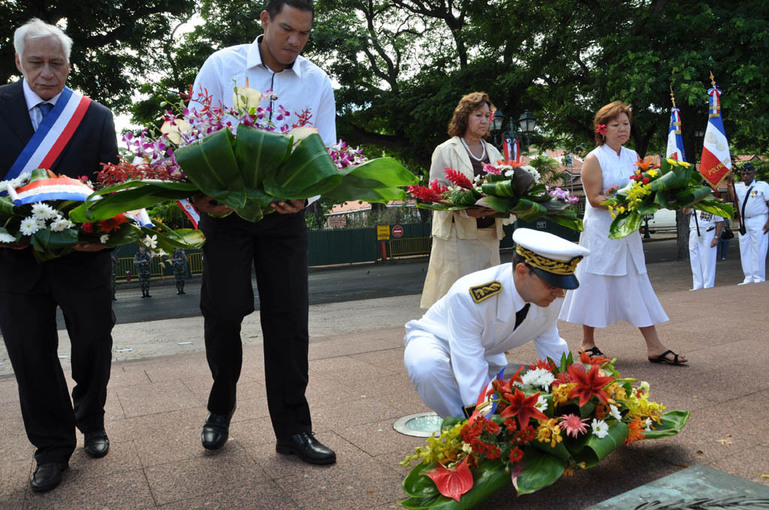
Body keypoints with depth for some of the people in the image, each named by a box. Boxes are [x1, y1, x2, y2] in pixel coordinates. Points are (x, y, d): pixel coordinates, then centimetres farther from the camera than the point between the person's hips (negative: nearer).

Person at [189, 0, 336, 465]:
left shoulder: (318, 83, 2)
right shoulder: (222, 65, -2)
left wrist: (305, 194, -21)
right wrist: (199, 193, -22)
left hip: (286, 213, 1)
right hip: (225, 208, -1)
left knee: (289, 318, 1)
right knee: (223, 312, 4)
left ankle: (293, 429, 12)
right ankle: (220, 411, 29)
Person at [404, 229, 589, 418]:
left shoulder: (552, 297, -20)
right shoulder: (468, 296, -41)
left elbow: (554, 354, -4)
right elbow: (472, 377, -40)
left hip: (487, 351, 6)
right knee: (427, 366, -40)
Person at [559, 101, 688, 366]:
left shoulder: (633, 156, 13)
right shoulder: (594, 159, -5)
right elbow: (594, 198, -12)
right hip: (600, 232, -6)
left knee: (636, 286, 6)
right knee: (596, 284, 2)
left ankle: (654, 346, 8)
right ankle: (587, 342, 16)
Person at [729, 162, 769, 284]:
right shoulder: (738, 186, 11)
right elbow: (733, 198, -10)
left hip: (758, 221, -5)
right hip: (743, 222, 5)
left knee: (758, 251, -6)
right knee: (745, 250, 6)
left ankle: (759, 279, -1)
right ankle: (748, 278, 12)